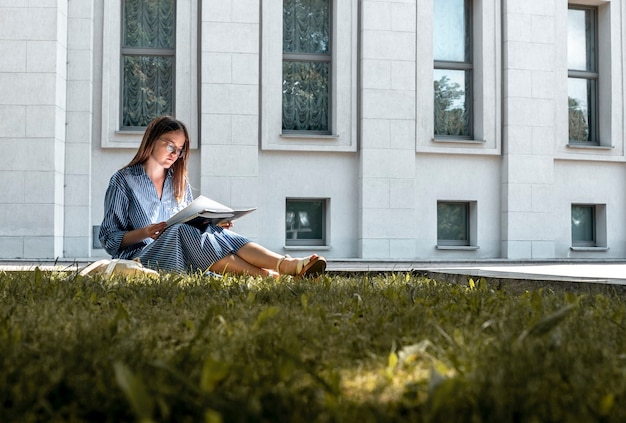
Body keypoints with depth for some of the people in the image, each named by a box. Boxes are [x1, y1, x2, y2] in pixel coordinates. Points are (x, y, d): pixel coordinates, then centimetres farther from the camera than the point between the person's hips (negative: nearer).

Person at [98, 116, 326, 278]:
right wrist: (144, 232, -17)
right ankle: (260, 275, -50)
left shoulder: (180, 183, 20)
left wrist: (215, 225, -4)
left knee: (218, 232, -27)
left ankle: (289, 265, -51)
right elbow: (108, 238, 0)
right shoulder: (123, 181, 4)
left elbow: (193, 224, 18)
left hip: (184, 256, 4)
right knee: (182, 232, -34)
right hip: (142, 256, -4)